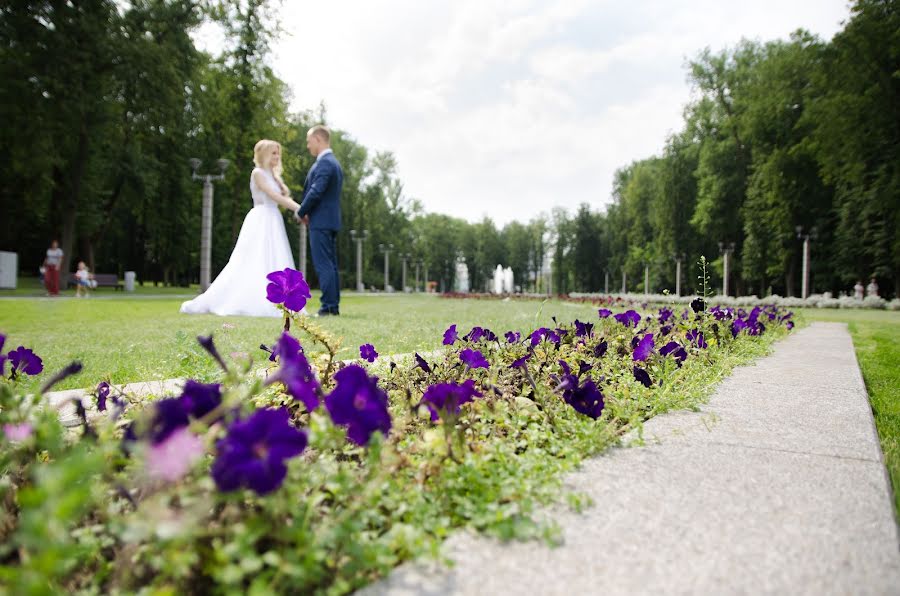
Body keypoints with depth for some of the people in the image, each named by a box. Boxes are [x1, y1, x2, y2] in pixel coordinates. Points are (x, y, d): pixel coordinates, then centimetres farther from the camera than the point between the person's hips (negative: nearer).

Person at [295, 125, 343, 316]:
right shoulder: (334, 162, 19)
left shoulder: (324, 163, -13)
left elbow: (315, 192, -20)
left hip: (320, 222, -10)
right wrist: (309, 213, 11)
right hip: (331, 220, 10)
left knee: (323, 265, -9)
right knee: (330, 264, 10)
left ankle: (329, 306, -8)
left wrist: (301, 213, -6)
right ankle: (334, 306, 13)